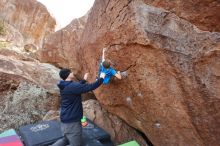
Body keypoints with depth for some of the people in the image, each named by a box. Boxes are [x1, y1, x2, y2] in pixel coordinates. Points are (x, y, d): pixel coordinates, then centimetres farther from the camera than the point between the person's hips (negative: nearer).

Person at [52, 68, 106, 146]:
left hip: (65, 120, 10)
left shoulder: (65, 86, 5)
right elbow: (90, 87, -24)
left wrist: (84, 80, 28)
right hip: (72, 121, -9)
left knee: (66, 140, 27)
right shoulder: (72, 86, -24)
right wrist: (101, 78, -11)